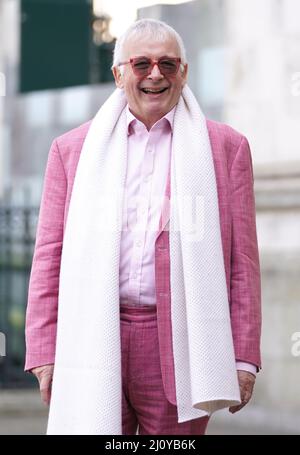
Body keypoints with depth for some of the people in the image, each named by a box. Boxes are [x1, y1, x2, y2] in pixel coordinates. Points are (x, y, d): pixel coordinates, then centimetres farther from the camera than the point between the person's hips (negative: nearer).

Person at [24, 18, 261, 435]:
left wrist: (243, 357, 1)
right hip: (93, 345, 1)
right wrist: (44, 353, 2)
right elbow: (50, 256, 10)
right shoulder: (73, 149, 13)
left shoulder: (226, 147, 10)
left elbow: (243, 260, 7)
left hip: (180, 347, 0)